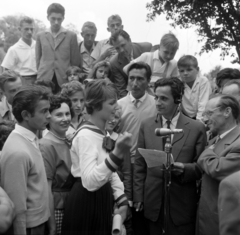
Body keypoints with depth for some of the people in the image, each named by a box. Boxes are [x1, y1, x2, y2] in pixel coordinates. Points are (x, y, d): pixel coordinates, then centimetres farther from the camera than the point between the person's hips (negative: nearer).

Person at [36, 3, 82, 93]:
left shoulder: (71, 36, 6)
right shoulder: (40, 36, 13)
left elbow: (75, 61, 7)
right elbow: (38, 59, 15)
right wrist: (40, 74, 8)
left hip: (65, 80, -1)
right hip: (45, 80, 1)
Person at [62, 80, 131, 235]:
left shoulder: (104, 133, 7)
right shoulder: (86, 135, -21)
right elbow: (90, 181, -31)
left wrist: (122, 200, 4)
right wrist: (117, 154, -39)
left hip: (103, 199, 8)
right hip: (86, 204, -8)